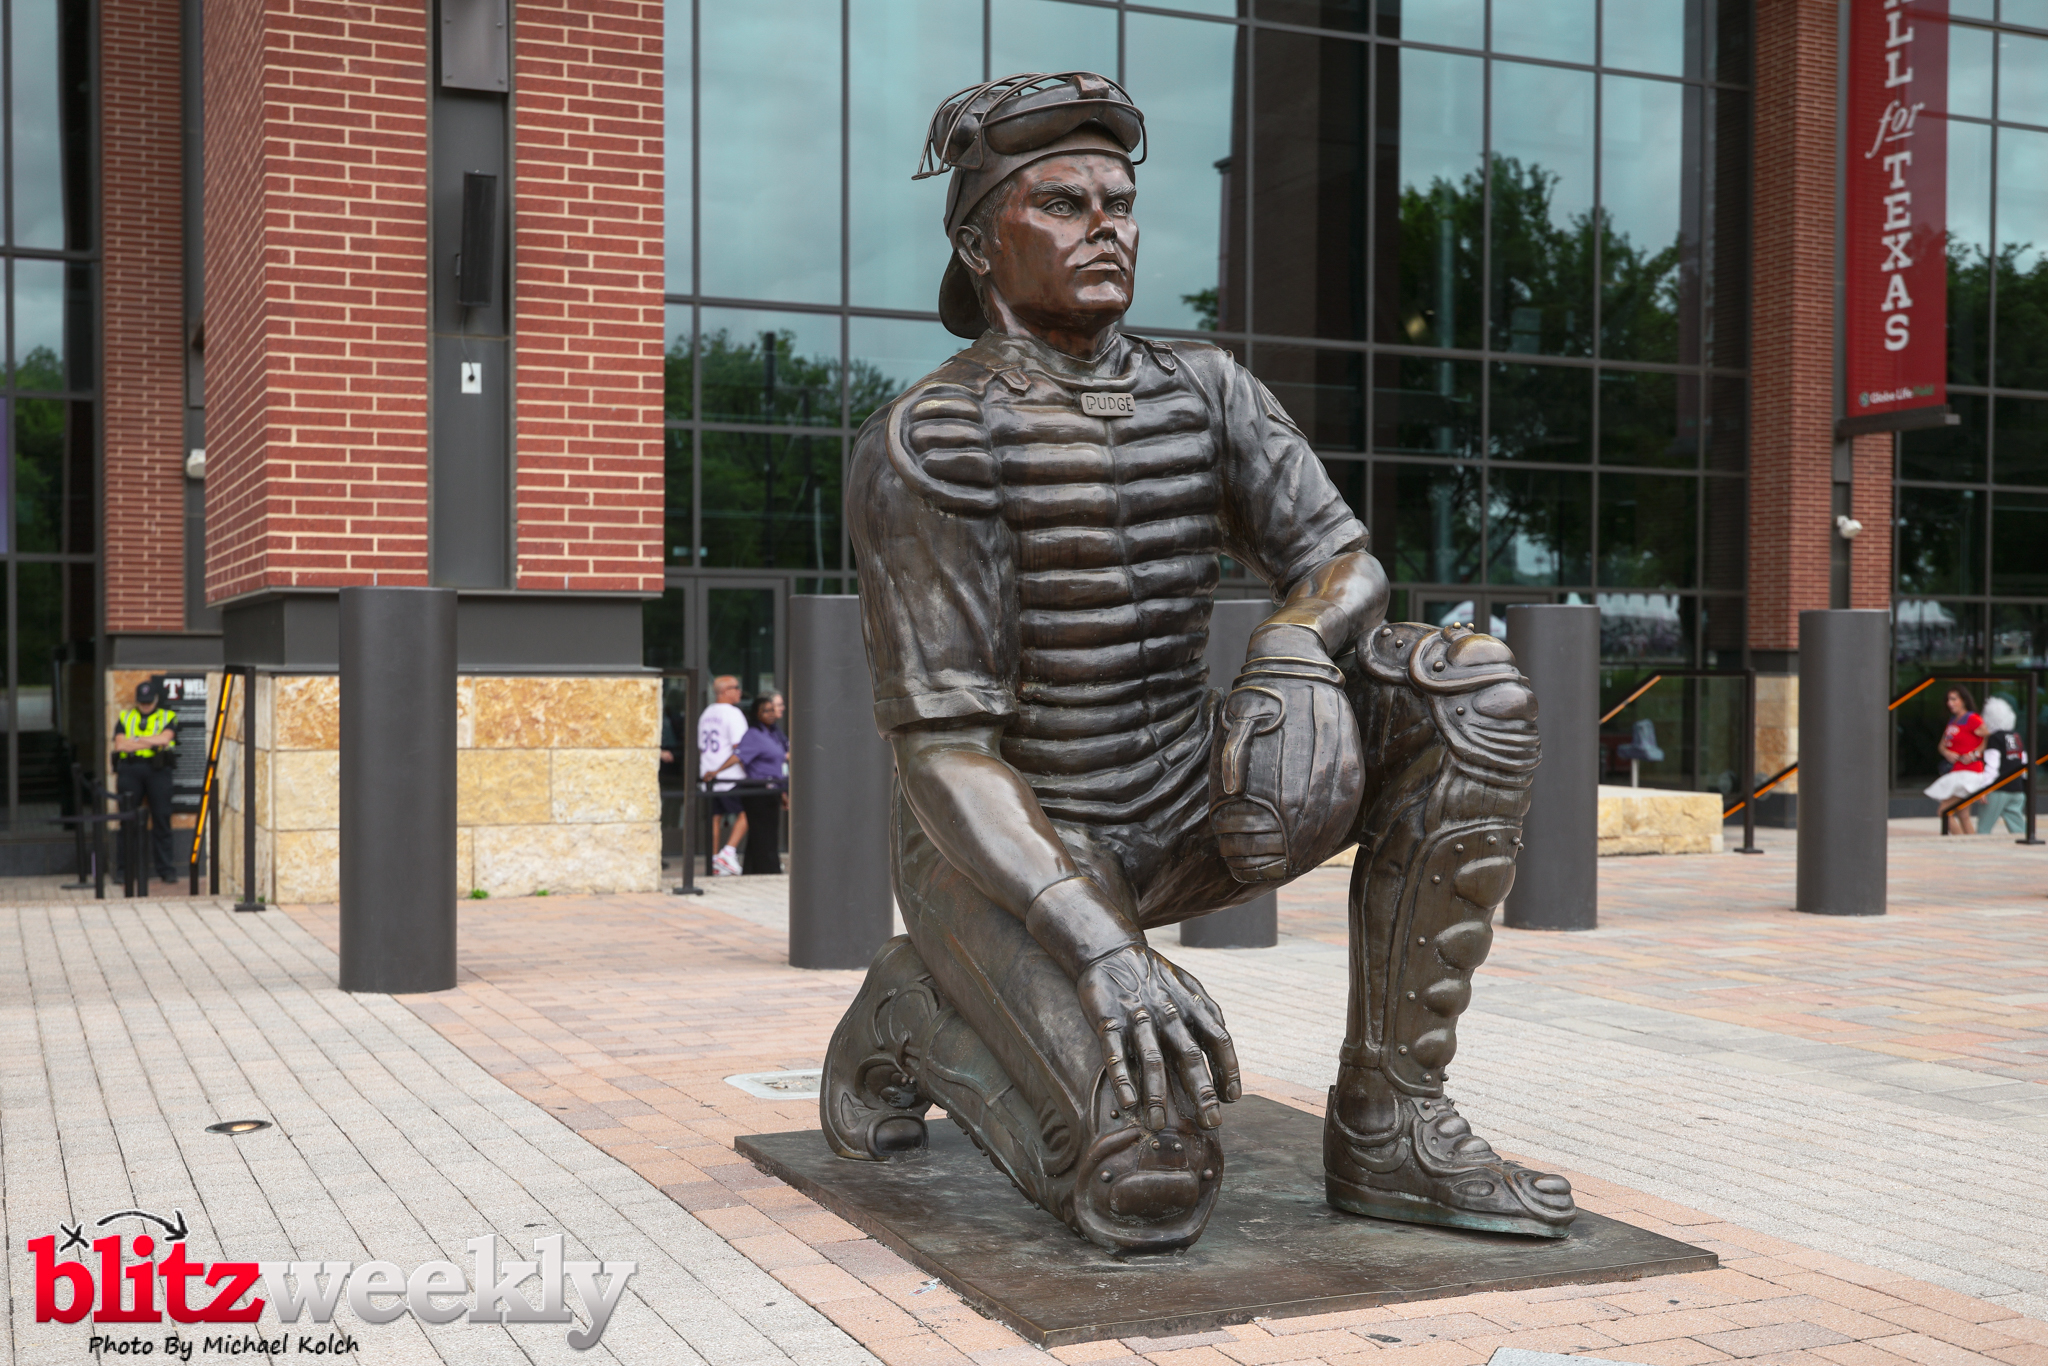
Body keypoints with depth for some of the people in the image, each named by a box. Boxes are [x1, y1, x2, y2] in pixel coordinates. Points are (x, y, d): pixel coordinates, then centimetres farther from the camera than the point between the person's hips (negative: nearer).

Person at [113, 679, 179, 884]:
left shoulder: (168, 717, 13)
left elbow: (165, 738, -7)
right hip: (129, 770, 1)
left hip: (158, 769, -1)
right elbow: (120, 744, 2)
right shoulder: (124, 717, 17)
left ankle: (165, 869, 2)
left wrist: (135, 740, -3)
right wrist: (152, 742, -2)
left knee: (161, 819, -2)